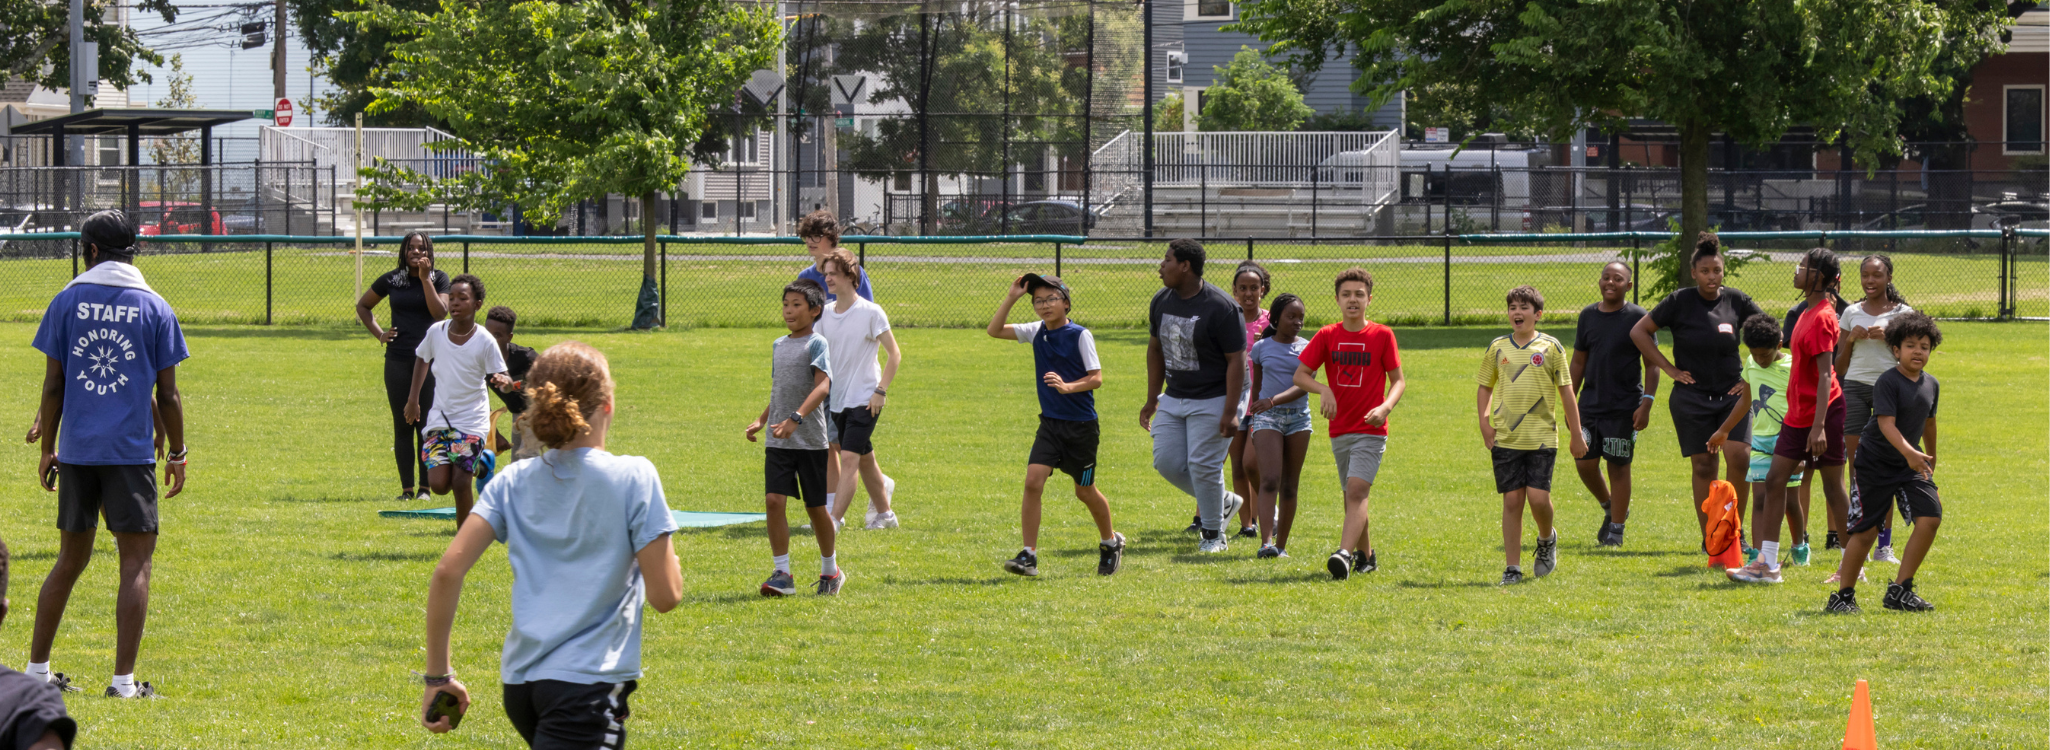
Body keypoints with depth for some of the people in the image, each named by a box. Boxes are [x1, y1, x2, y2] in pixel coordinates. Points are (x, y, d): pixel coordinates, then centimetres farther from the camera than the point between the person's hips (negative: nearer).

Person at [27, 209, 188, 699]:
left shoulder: (67, 302, 4)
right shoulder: (155, 308, 1)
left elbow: (52, 386, 4)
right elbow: (168, 393, 1)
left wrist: (48, 449, 12)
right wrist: (177, 454, 11)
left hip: (77, 454, 3)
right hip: (132, 453, -3)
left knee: (70, 560, 15)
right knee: (136, 562, -1)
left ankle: (36, 668, 19)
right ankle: (124, 680, -9)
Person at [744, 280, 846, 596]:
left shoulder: (817, 344, -8)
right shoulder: (779, 345, 13)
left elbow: (822, 386, -21)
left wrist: (795, 419, -32)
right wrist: (761, 420, 18)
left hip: (811, 440, -5)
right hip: (778, 442, 5)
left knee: (816, 506, 6)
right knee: (774, 500, -10)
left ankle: (830, 570, 24)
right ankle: (782, 573, -7)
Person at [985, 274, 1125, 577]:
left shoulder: (1080, 335, -11)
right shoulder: (1037, 332, 4)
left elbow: (1096, 378, -13)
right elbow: (995, 330, 3)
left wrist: (1067, 386, -30)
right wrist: (1011, 298, -6)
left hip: (1080, 426, -4)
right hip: (1050, 424, 4)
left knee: (1085, 490, 9)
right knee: (1033, 480, -13)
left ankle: (1110, 542, 35)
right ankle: (1028, 555, -12)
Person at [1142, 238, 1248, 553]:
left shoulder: (1220, 307, -18)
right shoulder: (1162, 300, 4)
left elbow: (1237, 360, -16)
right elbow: (1155, 349, 16)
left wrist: (1230, 412, -20)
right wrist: (1152, 399, 14)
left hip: (1211, 400, -7)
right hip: (1173, 398, 7)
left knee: (1202, 464, -8)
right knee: (1166, 461, 2)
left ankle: (1214, 533, 9)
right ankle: (1222, 500, 23)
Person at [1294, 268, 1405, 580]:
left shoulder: (1382, 335, -2)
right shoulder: (1327, 336, 4)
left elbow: (1398, 380, 2)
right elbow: (1300, 375, 3)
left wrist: (1385, 407, -17)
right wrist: (1324, 390, -17)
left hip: (1371, 429, -4)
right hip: (1339, 430, 4)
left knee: (1357, 489, -20)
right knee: (1353, 495, 12)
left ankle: (1345, 554, -32)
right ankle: (1366, 556, 28)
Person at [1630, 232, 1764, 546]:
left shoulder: (1737, 301, 0)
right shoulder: (1680, 302, -5)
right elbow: (1639, 332, 1)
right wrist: (1669, 368, -2)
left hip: (1732, 394, 1)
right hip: (1691, 398, -1)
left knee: (1739, 458, -15)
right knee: (1703, 467, 1)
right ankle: (1708, 538, 11)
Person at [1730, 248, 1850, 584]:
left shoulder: (1822, 318, -17)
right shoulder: (1809, 313, 12)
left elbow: (1825, 375, -22)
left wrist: (1819, 425, -27)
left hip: (1823, 412, -10)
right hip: (1798, 415, 10)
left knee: (1833, 487, 0)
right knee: (1774, 480, 5)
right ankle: (1767, 563, 7)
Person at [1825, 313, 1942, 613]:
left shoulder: (1930, 384, 5)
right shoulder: (1888, 382, -17)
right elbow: (1886, 424, -27)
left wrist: (1931, 458, 32)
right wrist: (1909, 453, -41)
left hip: (1912, 464, 6)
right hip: (1876, 463, -6)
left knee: (1930, 517, -10)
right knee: (1866, 530, -4)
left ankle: (1900, 591, 0)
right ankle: (1844, 594, 13)